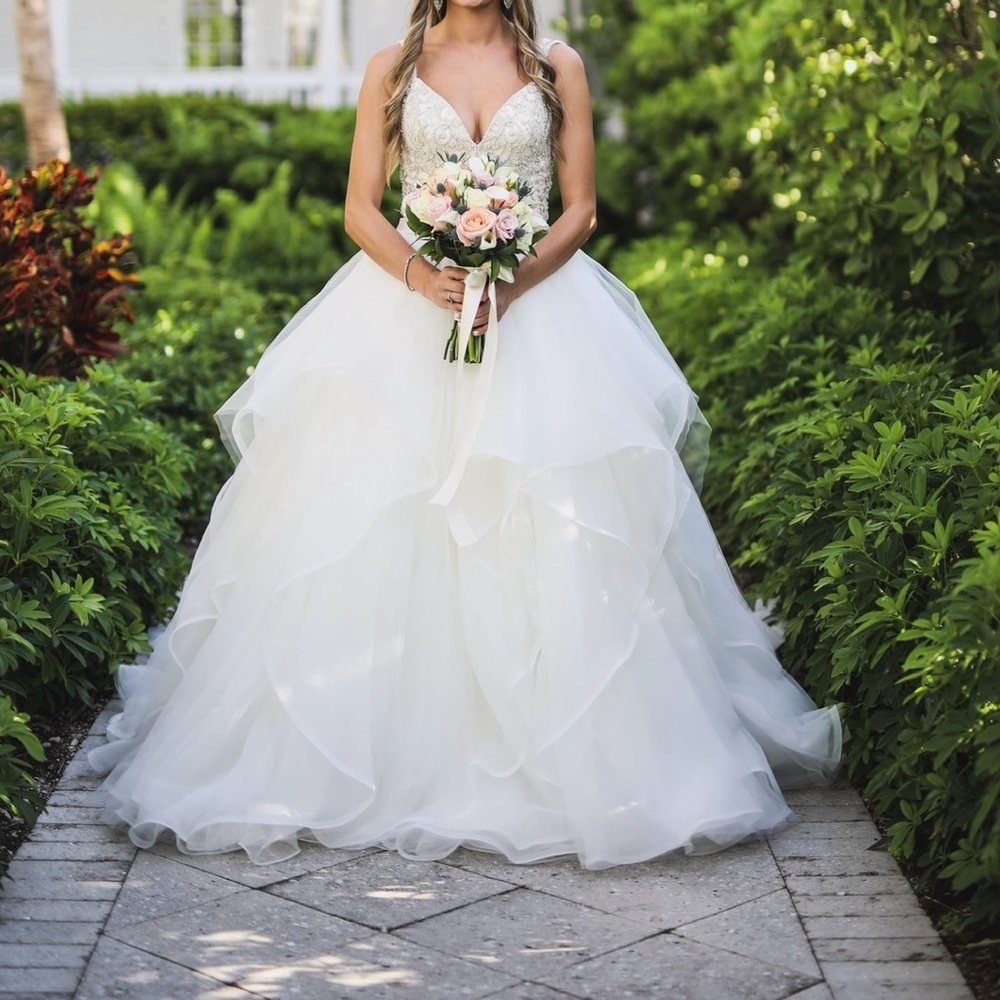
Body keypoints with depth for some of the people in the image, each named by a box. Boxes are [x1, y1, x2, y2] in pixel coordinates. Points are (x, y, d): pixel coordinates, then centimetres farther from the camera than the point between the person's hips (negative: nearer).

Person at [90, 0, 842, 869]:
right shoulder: (392, 71, 9)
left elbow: (581, 208, 4)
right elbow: (361, 211, 5)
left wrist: (514, 283, -13)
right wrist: (422, 275, -14)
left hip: (538, 305, 0)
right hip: (405, 312, 1)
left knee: (552, 539, -9)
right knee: (380, 531, -7)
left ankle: (561, 757, -1)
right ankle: (385, 755, 0)